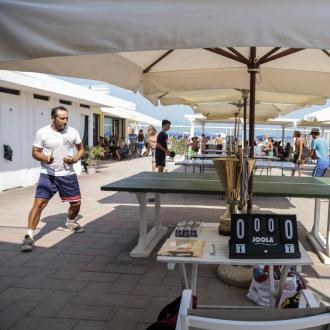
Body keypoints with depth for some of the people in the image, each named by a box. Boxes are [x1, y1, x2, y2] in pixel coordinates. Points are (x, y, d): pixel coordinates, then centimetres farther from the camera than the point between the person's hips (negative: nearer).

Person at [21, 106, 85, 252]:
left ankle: (70, 223, 42)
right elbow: (35, 152, 0)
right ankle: (29, 237, -9)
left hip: (68, 175, 3)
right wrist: (44, 158, -21)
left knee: (76, 203, 10)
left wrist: (75, 158, -8)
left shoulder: (73, 132, -1)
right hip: (48, 175, -3)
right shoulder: (42, 132, -7)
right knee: (39, 203, -15)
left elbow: (81, 149, 12)